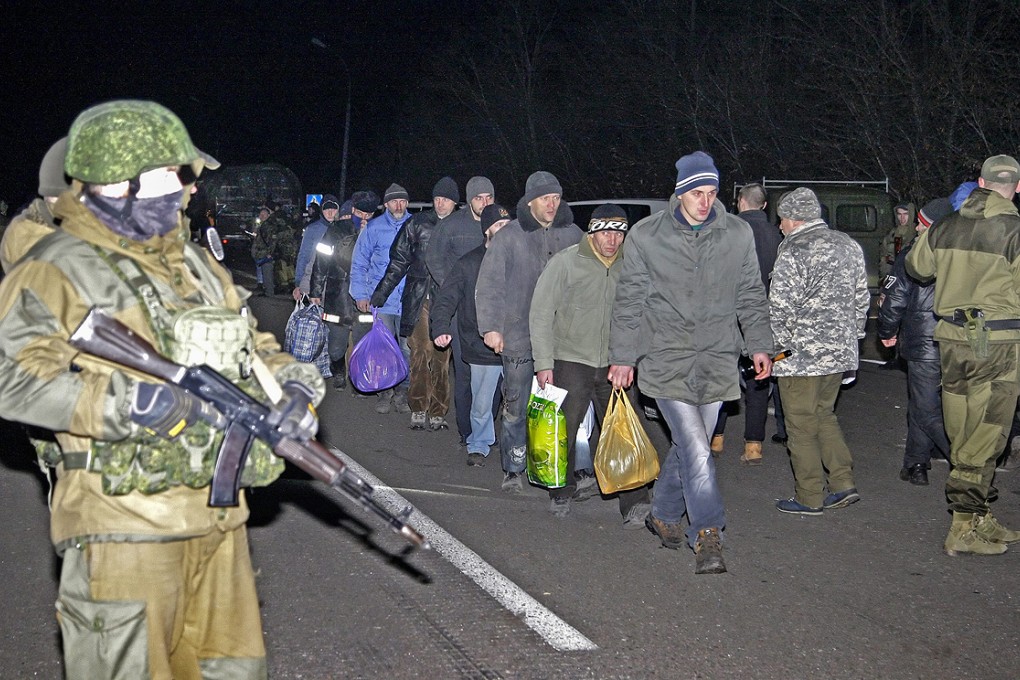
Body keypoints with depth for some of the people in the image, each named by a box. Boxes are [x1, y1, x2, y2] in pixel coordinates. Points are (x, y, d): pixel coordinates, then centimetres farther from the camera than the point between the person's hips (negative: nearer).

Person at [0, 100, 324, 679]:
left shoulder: (195, 261, 16)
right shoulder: (62, 270, -8)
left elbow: (251, 342, 25)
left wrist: (288, 376, 4)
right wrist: (123, 404, -27)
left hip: (218, 512, 7)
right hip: (125, 521, -7)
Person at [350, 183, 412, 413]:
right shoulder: (373, 228, 5)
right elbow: (359, 263, 9)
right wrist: (360, 294, 3)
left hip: (410, 300, 0)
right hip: (381, 300, 0)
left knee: (408, 348, 0)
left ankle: (403, 390, 13)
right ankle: (385, 391, 14)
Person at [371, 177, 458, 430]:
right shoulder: (418, 223, 8)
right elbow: (398, 260, 11)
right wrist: (381, 293, 8)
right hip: (418, 300, 0)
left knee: (442, 357, 1)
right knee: (420, 353, -6)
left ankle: (437, 411, 9)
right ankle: (418, 408, 4)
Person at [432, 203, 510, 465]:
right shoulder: (467, 264, 0)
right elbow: (446, 299, -2)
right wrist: (441, 327, -17)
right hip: (481, 348, -1)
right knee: (481, 405, 7)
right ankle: (478, 446, 28)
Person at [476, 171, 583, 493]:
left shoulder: (572, 235, 7)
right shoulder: (509, 236, -1)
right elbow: (489, 285, -1)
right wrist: (490, 327, -7)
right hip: (519, 337, -2)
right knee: (516, 406, 2)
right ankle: (513, 470, 15)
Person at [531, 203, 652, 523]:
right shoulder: (565, 262, -6)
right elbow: (541, 313, -4)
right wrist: (543, 362, -9)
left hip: (615, 364, 2)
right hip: (571, 361, -2)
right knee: (563, 430, 3)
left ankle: (634, 504, 2)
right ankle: (562, 492, 24)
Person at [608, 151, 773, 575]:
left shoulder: (737, 234, 4)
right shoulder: (646, 235, -2)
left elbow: (751, 296, 13)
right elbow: (629, 301, 3)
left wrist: (759, 345, 7)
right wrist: (623, 357, 2)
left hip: (716, 359, 3)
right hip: (666, 358, -3)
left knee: (690, 446, 11)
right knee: (696, 450, -12)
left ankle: (663, 515, 32)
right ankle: (708, 535, -3)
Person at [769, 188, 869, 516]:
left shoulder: (793, 251, -15)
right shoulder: (849, 245, 9)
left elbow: (781, 306, -19)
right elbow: (862, 297, 15)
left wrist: (776, 343, -7)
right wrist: (853, 334, 22)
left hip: (802, 353, -8)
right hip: (841, 351, 8)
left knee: (802, 425, 3)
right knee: (823, 415, 21)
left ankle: (809, 497, 10)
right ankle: (844, 483, 15)